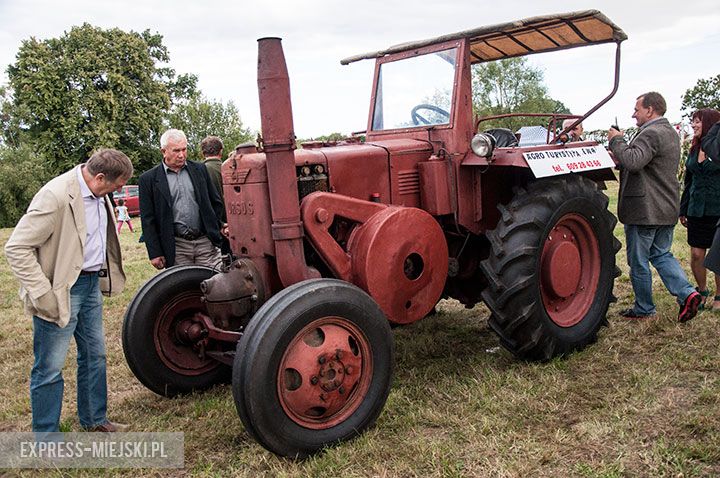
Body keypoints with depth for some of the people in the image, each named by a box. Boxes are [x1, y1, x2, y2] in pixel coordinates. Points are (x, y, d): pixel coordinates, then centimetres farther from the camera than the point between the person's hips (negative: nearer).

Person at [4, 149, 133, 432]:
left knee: (95, 355, 19)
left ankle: (94, 419, 36)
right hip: (63, 290, -9)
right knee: (49, 368, 3)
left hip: (92, 283, 9)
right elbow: (16, 248, -21)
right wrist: (42, 294, -23)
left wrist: (106, 276, 16)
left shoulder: (98, 194, 3)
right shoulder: (56, 196, -23)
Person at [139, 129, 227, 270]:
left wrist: (220, 226, 6)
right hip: (176, 248, -2)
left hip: (206, 241, 2)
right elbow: (147, 220, 0)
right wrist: (155, 253, -3)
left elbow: (215, 202, 17)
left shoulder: (199, 169, 9)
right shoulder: (149, 179, 0)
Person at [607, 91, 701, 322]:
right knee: (661, 254, 19)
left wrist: (617, 140, -19)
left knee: (638, 262, 4)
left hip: (644, 211, -9)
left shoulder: (650, 134, -17)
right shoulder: (670, 132, 16)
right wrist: (620, 160, 12)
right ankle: (687, 293, 5)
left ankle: (644, 309, 15)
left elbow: (633, 162, -33)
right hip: (667, 209, 9)